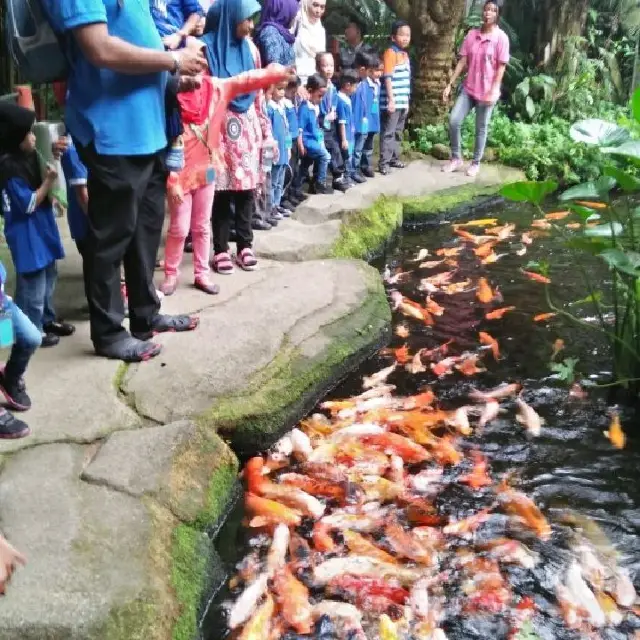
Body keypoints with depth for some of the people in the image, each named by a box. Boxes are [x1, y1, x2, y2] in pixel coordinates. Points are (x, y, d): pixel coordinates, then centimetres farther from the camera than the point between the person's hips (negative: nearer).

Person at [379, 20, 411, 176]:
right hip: (392, 102, -8)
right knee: (388, 132, -5)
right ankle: (384, 163, -2)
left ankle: (394, 158, 23)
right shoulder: (390, 53, -10)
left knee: (398, 132, 14)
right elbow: (388, 78, -16)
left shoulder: (405, 54, 15)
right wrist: (391, 99, -21)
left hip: (402, 102, 8)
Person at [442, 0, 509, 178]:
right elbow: (463, 61, 5)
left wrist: (493, 91, -16)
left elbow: (501, 67, -9)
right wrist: (450, 84, 1)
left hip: (486, 92, -4)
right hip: (468, 88, 4)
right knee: (454, 120, -4)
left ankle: (476, 163, 19)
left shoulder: (501, 37, -8)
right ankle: (456, 158, 11)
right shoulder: (472, 34, 3)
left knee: (481, 129, 5)